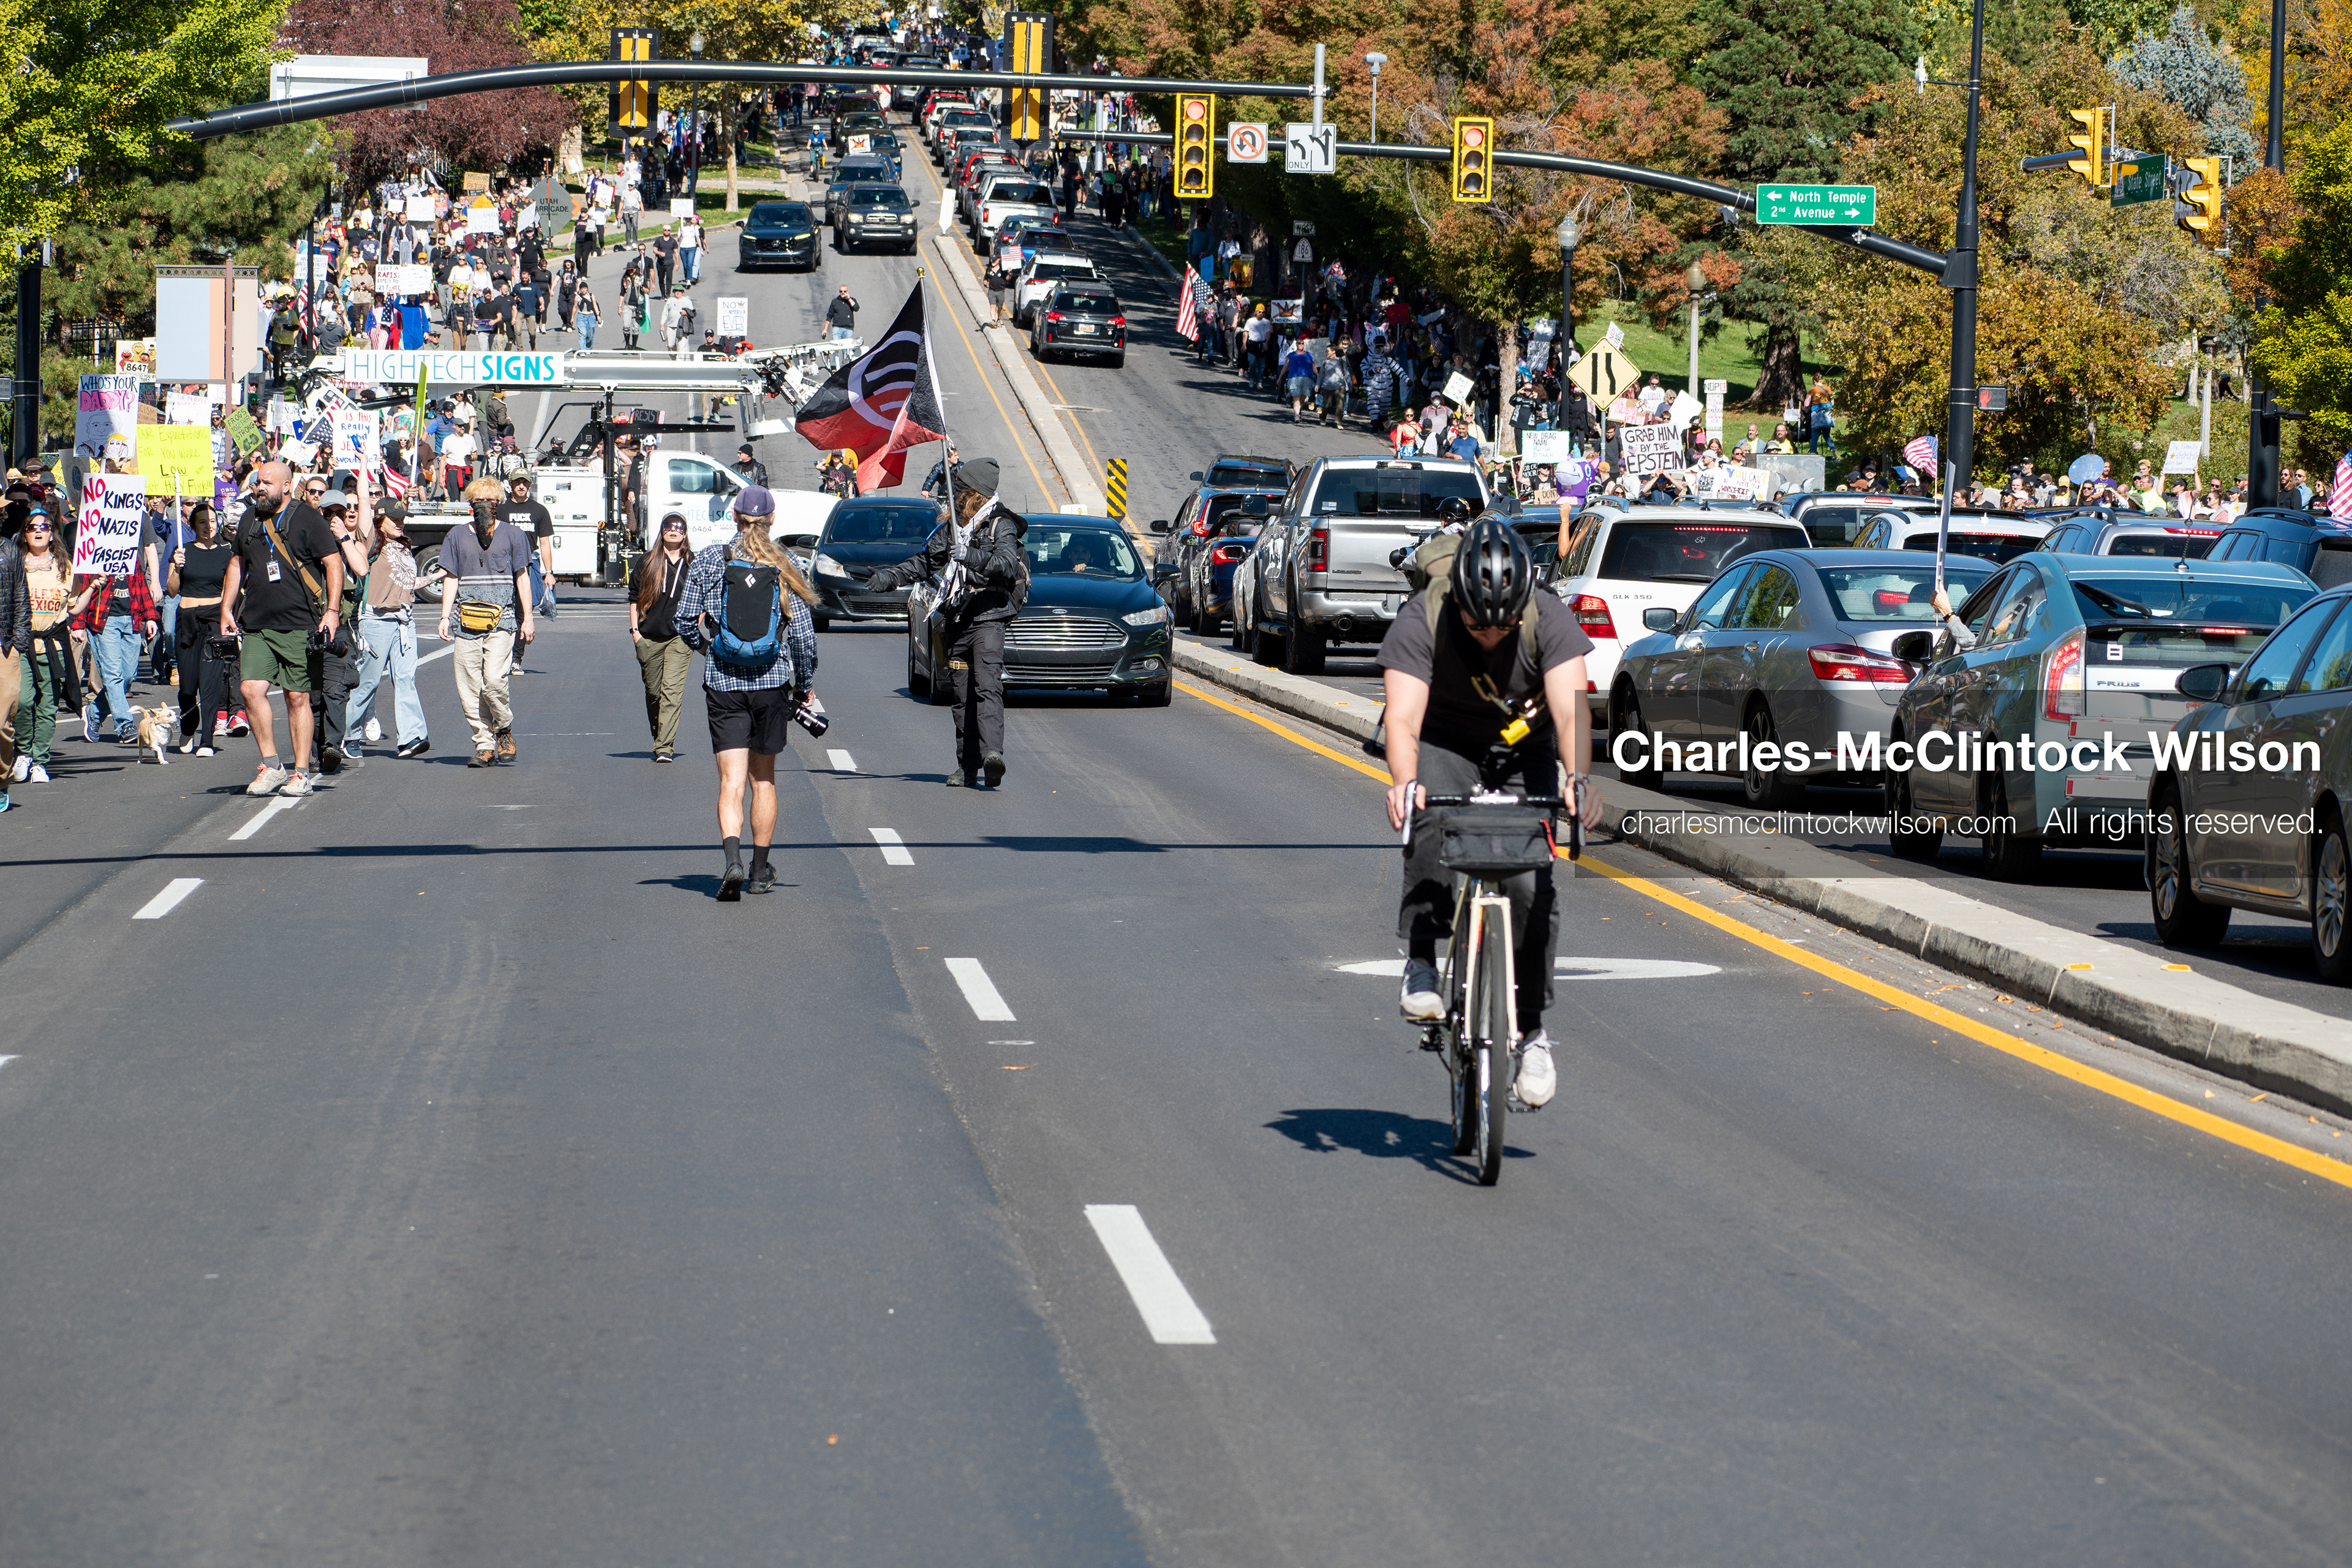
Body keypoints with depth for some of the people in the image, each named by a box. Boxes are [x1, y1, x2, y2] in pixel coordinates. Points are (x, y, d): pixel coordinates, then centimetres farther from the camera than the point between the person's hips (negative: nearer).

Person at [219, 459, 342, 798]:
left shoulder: (307, 519, -2)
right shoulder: (250, 521, 14)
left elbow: (333, 563, -3)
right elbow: (238, 564, 25)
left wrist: (332, 610, -12)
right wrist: (226, 609, 17)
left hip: (299, 626, -4)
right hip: (255, 626, 4)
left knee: (298, 698, -1)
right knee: (251, 688, -10)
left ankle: (300, 773, 6)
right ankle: (271, 766, 0)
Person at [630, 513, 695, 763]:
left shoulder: (692, 565, 7)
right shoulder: (648, 562, 7)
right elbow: (635, 598, 10)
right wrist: (635, 630, 2)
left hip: (680, 638, -2)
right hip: (650, 637, 2)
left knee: (672, 691, -13)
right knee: (653, 692, 8)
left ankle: (665, 748, -16)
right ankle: (659, 739, 27)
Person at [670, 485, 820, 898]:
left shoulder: (708, 560, -2)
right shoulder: (783, 566, -2)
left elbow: (685, 620, 1)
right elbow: (803, 631, -2)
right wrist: (806, 684, 11)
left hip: (723, 682, -1)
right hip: (771, 681, 1)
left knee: (732, 781, -4)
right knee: (763, 779, 15)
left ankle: (733, 859, -27)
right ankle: (761, 871, 23)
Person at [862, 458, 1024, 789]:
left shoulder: (1001, 525, -6)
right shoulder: (953, 528, 16)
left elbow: (1009, 564, -23)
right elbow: (926, 562, 27)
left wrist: (972, 557, -36)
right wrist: (889, 578, 18)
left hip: (988, 620, -7)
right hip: (957, 623, 7)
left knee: (988, 688, -21)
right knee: (963, 697, 5)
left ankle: (992, 752, -34)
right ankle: (967, 767, 7)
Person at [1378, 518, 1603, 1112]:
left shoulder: (1550, 620, -24)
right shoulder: (1421, 621, -26)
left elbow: (1570, 706, -36)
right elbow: (1404, 716, -36)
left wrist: (1579, 778, -54)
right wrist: (1403, 782, -55)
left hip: (1526, 752, 1)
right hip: (1446, 746, -1)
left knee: (1532, 884, -15)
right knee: (1430, 820, -34)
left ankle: (1532, 1028, 1)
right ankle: (1421, 963, -22)